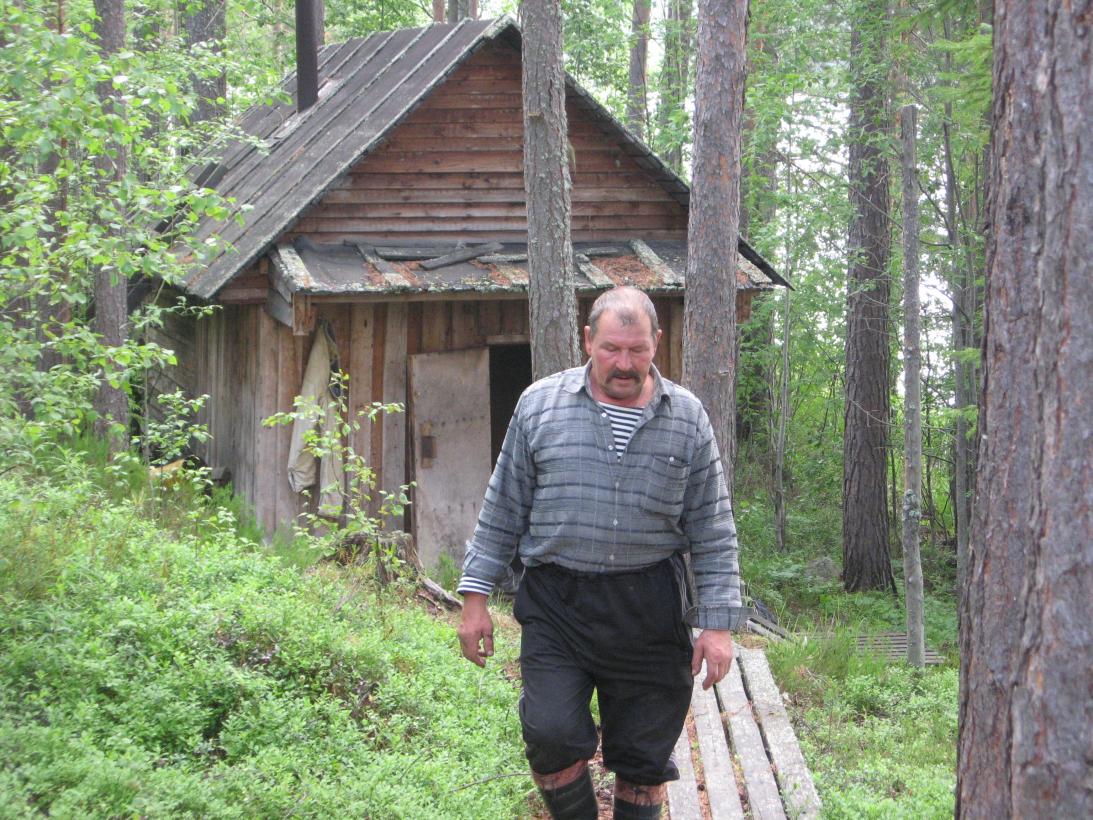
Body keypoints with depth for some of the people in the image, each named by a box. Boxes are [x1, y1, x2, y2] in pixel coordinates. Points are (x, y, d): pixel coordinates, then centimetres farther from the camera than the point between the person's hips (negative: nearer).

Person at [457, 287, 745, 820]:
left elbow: (713, 532, 5)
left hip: (648, 610, 1)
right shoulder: (540, 404, 3)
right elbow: (503, 509, 8)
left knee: (643, 756, 6)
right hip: (556, 605, 0)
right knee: (551, 738, -12)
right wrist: (475, 596, 5)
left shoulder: (687, 418, 4)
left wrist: (718, 622, -1)